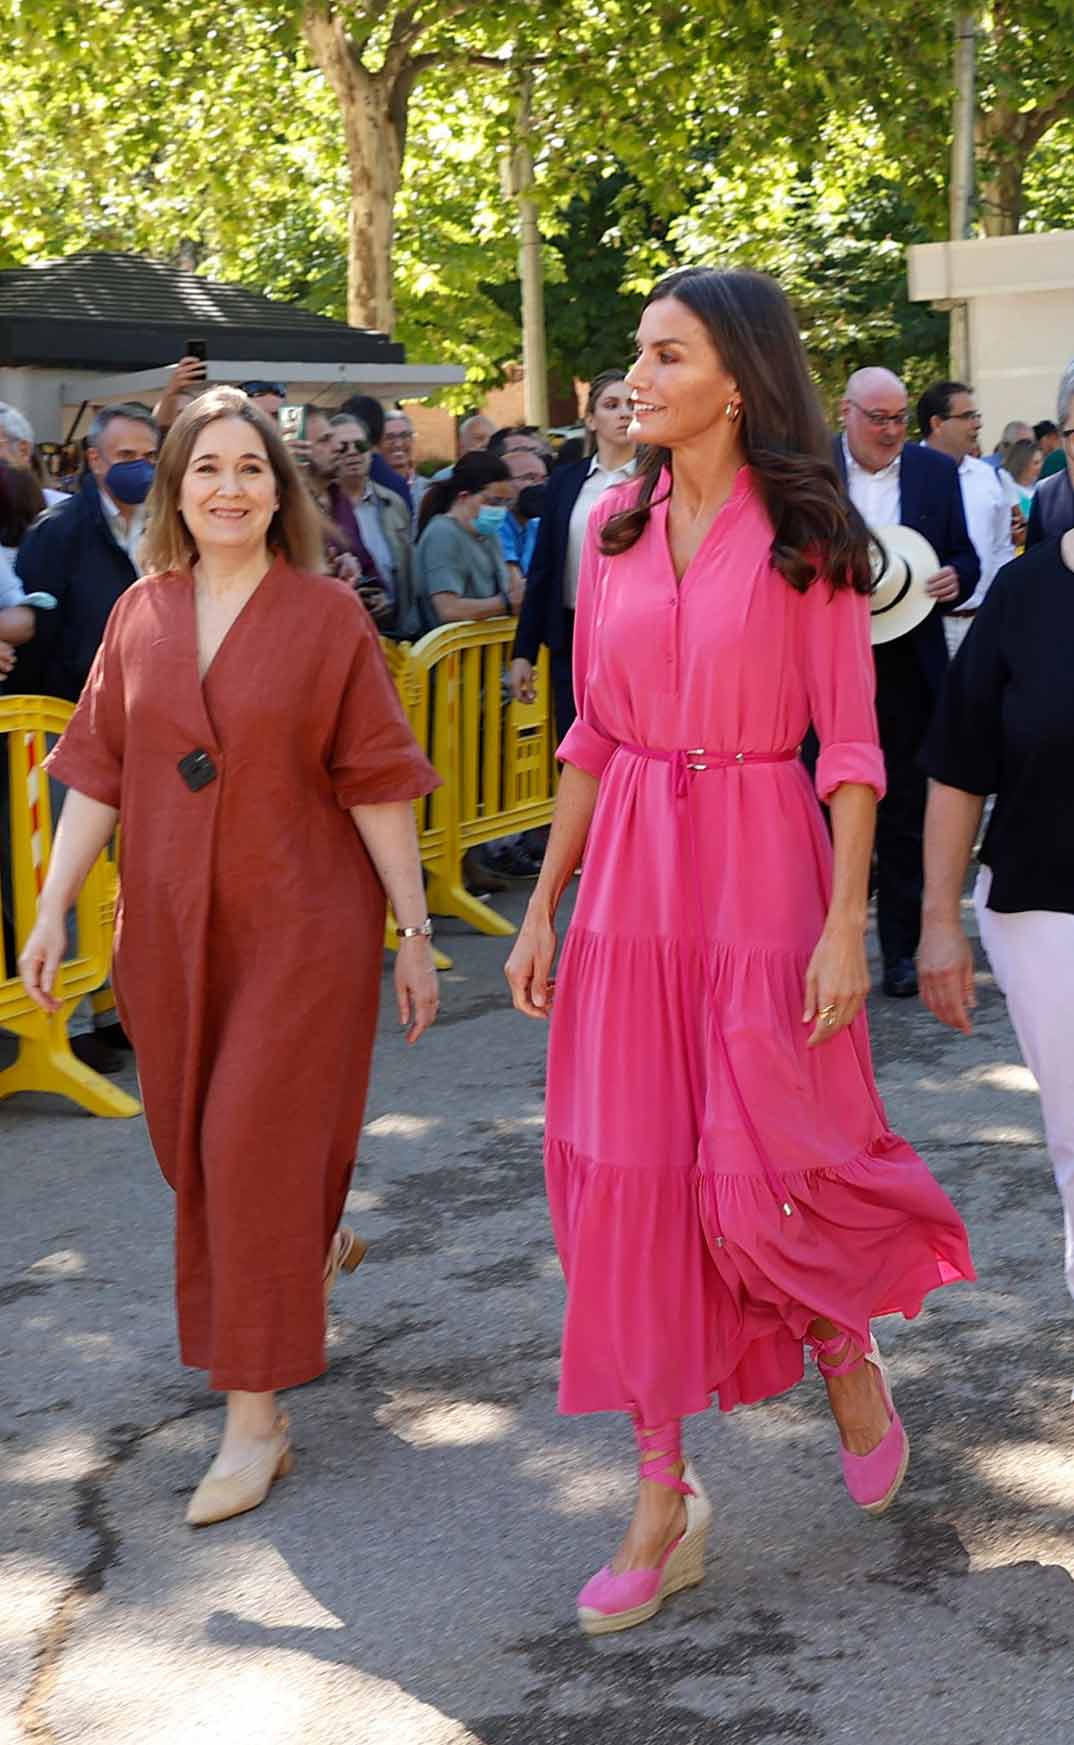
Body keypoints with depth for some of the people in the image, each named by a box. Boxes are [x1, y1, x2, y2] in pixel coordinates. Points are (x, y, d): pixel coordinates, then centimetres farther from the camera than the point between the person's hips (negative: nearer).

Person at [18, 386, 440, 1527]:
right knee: (195, 1145, 14)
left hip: (298, 925, -4)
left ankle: (255, 1417, 5)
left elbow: (376, 785, -5)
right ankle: (316, 1250, 47)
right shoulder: (141, 617, 4)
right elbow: (98, 772, 6)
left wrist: (414, 933, -5)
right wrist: (52, 911, 0)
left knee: (256, 1146, -5)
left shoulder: (327, 616, -6)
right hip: (170, 927, 4)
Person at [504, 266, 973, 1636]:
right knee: (629, 1174, 4)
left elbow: (849, 743, -7)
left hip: (760, 871, -4)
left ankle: (847, 1347, 32)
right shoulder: (616, 525, 7)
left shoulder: (806, 535, -6)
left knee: (758, 1179, -4)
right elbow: (591, 733, 11)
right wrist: (542, 907, 8)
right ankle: (664, 1498, 16)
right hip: (629, 879, 5)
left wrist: (846, 925, -14)